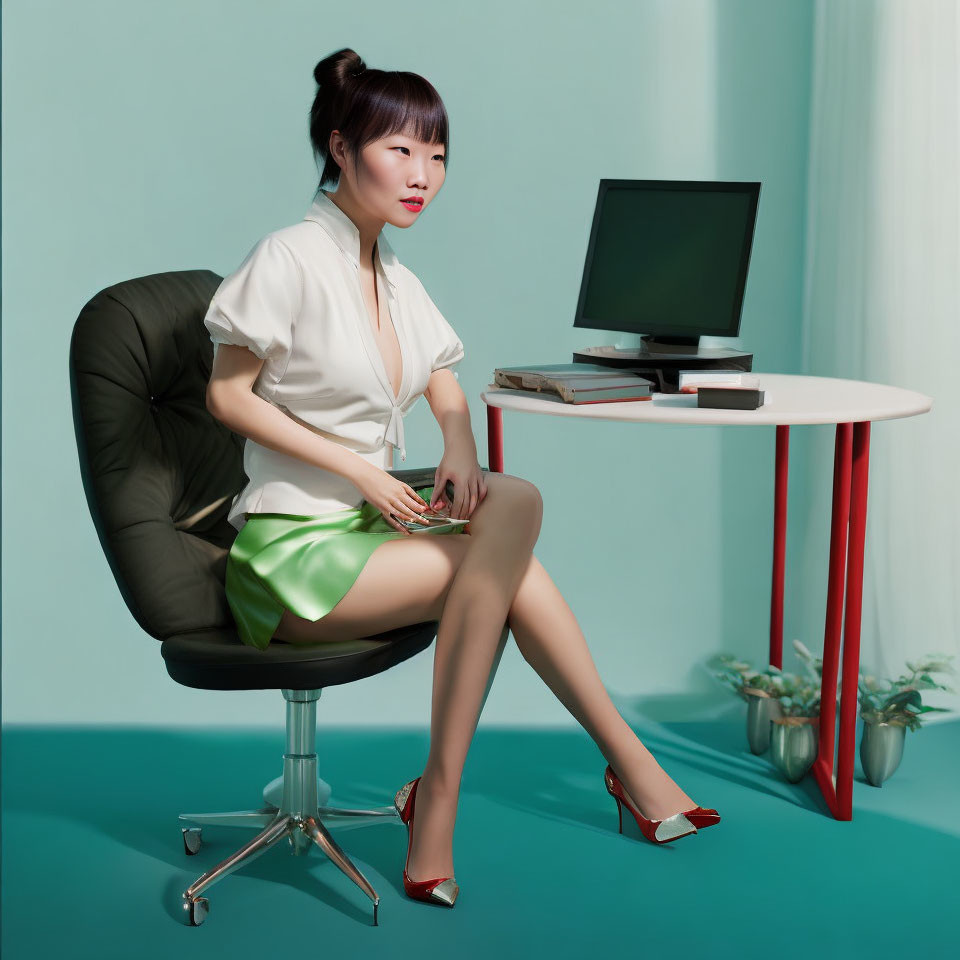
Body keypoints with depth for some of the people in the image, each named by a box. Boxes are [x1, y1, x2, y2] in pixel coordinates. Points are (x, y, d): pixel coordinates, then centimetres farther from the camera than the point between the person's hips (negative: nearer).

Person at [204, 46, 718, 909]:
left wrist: (460, 449, -7)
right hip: (290, 552, -7)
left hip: (364, 527, 7)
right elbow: (228, 396, -11)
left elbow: (448, 395, 17)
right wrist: (356, 468, -16)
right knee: (509, 550, -22)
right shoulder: (289, 261, -11)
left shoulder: (398, 282, 13)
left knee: (516, 501, -18)